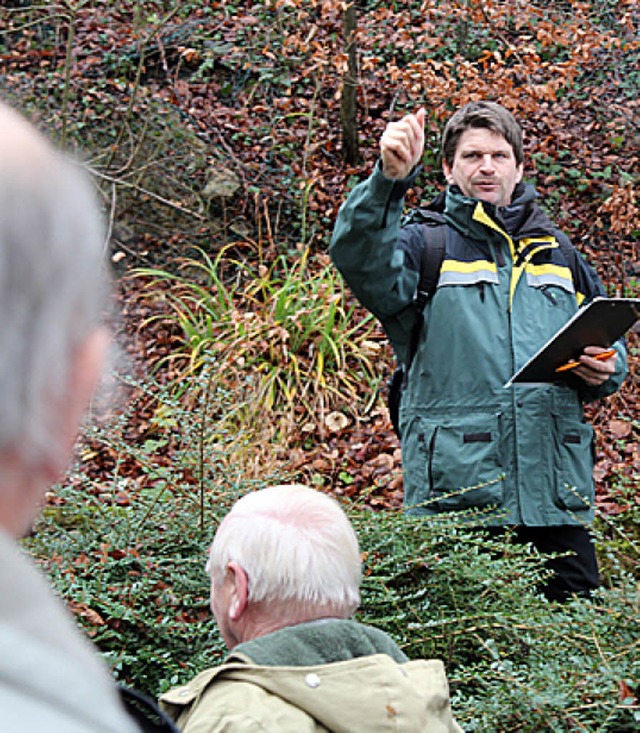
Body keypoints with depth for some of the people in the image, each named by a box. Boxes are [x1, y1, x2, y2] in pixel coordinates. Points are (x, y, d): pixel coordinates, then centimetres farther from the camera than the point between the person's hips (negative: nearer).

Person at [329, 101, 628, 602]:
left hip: (557, 497, 4)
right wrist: (388, 181, -35)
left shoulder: (557, 251, 21)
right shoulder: (422, 245, 5)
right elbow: (361, 260, -18)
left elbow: (609, 342, 29)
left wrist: (605, 371, 4)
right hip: (456, 497, -4)